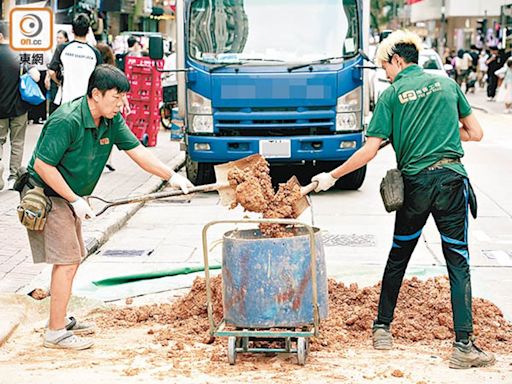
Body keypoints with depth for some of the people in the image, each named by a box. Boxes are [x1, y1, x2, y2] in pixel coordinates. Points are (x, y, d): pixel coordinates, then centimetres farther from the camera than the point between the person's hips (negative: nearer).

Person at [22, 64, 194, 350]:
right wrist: (75, 200, -22)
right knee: (67, 261, -10)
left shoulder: (112, 121, -1)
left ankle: (61, 318, 29)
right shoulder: (67, 121, -27)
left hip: (68, 197, 9)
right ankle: (56, 332, -4)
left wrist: (172, 176, -2)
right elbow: (43, 165, -25)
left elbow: (137, 151, 5)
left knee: (72, 258, 15)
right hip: (46, 195, -9)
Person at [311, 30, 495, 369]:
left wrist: (332, 176, 5)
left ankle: (382, 328, 26)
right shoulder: (446, 84, 8)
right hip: (452, 179, 1)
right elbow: (476, 133, 11)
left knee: (398, 257, 18)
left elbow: (369, 151, -4)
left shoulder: (392, 95, 1)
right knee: (458, 262, 2)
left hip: (415, 183, -1)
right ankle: (464, 346, -5)